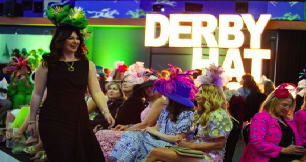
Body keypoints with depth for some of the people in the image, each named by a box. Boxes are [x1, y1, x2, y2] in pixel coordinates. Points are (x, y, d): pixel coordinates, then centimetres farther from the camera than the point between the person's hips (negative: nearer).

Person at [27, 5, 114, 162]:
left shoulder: (87, 65, 5)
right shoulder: (47, 64, 0)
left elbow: (96, 92, 0)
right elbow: (37, 94, 4)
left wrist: (106, 112, -16)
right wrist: (32, 120, 6)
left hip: (79, 120, 3)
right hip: (53, 120, -2)